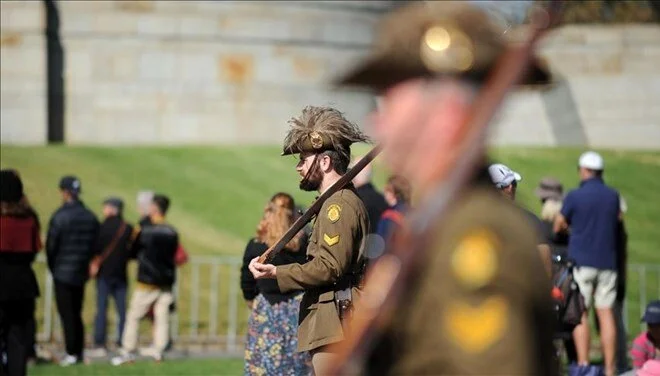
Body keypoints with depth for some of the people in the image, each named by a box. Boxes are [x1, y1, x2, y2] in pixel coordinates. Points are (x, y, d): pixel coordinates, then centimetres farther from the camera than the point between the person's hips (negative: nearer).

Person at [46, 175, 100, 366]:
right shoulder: (91, 217, 2)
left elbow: (51, 245, -10)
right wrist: (85, 263, 13)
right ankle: (79, 352, 15)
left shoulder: (60, 216, -16)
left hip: (63, 272, -6)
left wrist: (53, 267, 6)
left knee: (67, 314, -2)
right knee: (77, 313, 14)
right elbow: (95, 245, 5)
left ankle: (72, 353, -4)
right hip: (82, 273, 6)